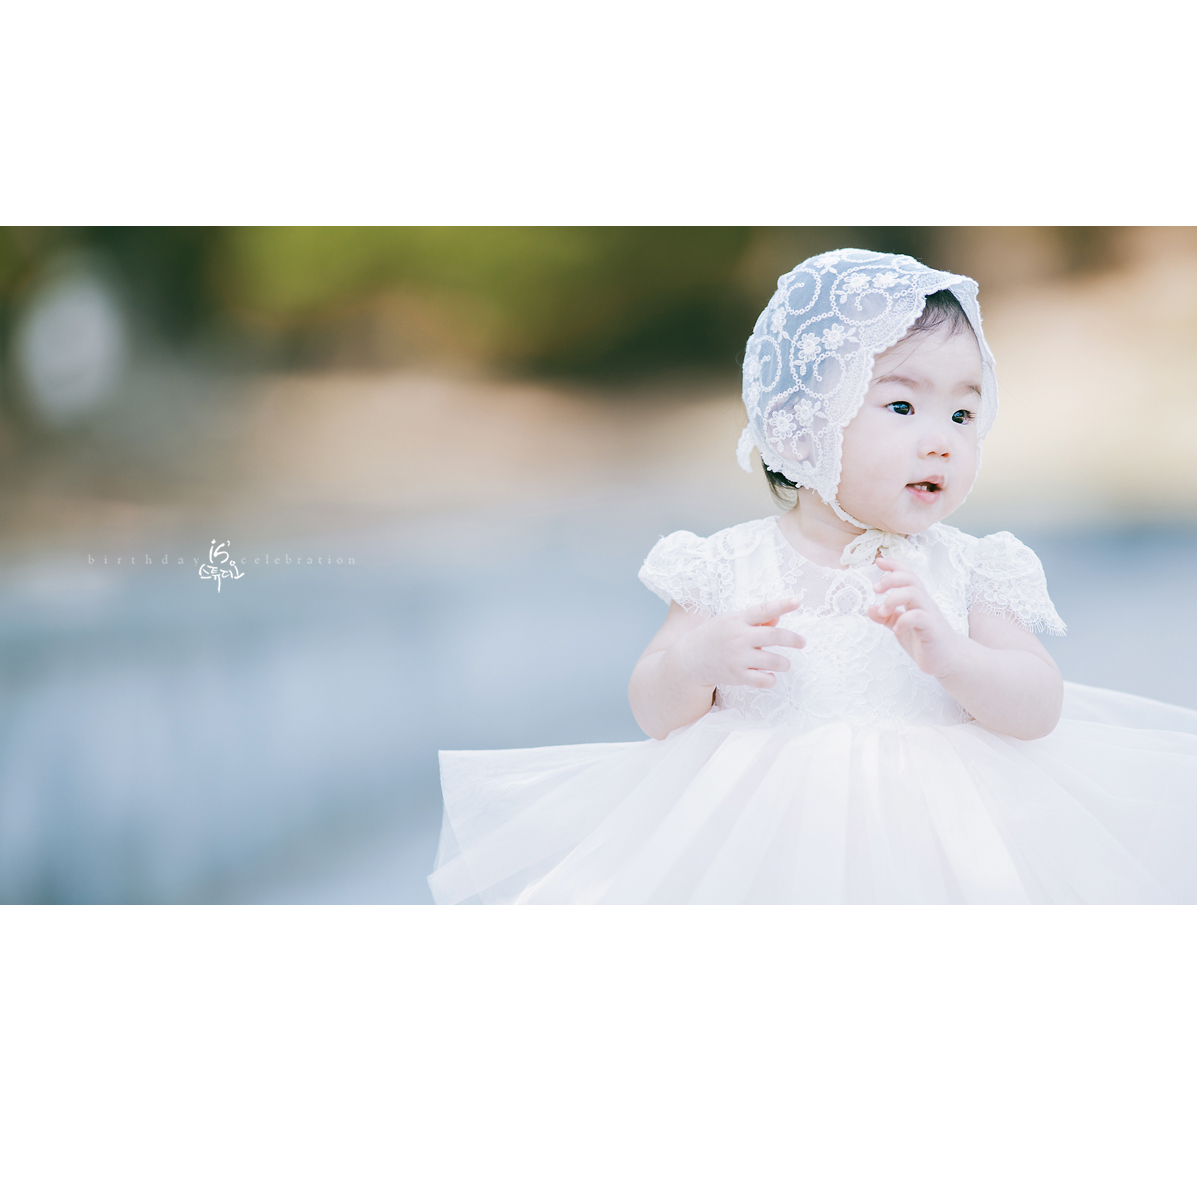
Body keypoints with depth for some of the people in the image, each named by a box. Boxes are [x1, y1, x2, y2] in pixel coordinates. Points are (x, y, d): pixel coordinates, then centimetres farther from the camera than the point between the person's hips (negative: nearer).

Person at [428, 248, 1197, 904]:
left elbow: (1040, 708, -7)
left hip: (926, 837, 1)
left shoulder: (961, 572, -1)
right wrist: (699, 660, -21)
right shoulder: (733, 567, -2)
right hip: (766, 849, 0)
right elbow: (657, 715, 1)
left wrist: (951, 656, -25)